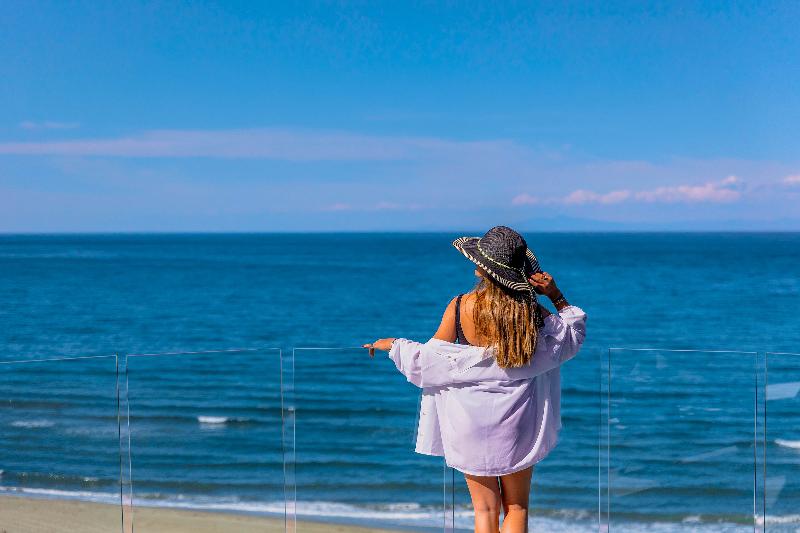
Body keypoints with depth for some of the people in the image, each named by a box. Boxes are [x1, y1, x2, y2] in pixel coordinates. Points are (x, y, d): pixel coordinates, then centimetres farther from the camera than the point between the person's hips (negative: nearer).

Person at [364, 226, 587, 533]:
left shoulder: (460, 307, -15)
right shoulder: (530, 310, -11)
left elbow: (428, 358, -5)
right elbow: (572, 333, 6)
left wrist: (392, 345, 12)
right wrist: (557, 296, -3)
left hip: (472, 419, -1)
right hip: (516, 420, 1)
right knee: (516, 507, 14)